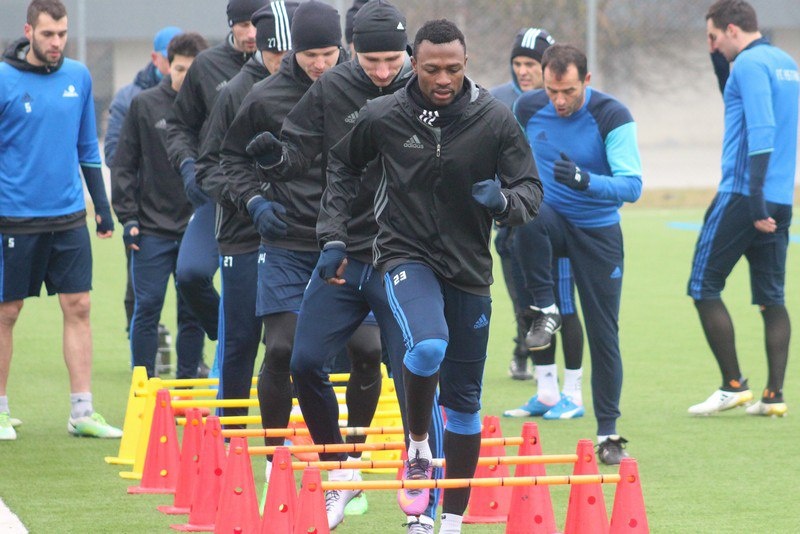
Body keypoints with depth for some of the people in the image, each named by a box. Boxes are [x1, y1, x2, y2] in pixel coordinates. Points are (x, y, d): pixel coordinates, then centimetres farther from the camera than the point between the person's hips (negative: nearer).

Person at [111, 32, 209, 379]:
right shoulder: (144, 105, 2)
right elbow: (124, 165, 5)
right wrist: (127, 217, -2)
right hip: (152, 229, 0)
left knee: (194, 312, 5)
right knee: (147, 308, 0)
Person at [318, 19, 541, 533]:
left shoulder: (495, 119, -8)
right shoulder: (381, 117, -7)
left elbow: (531, 190, -2)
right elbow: (342, 169, 12)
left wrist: (504, 200, -24)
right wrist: (334, 236, 7)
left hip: (469, 268, 2)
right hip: (406, 255, -2)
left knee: (464, 398, 8)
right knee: (427, 346, -32)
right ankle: (419, 451, -7)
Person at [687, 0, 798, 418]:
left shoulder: (750, 64, -11)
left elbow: (761, 132, -20)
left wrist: (755, 203, -22)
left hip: (742, 196, -8)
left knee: (704, 288, 0)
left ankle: (733, 386, -2)